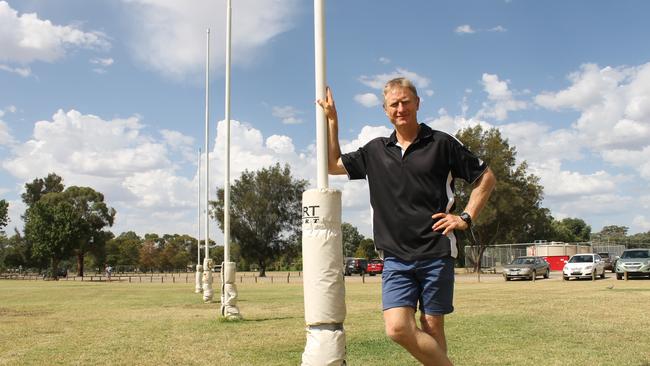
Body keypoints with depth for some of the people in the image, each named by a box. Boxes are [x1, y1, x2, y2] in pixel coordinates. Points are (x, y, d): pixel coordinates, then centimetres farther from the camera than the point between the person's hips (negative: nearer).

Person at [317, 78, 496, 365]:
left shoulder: (441, 144, 2)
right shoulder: (376, 150, 12)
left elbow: (486, 177, 9)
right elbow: (333, 164, 18)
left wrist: (466, 217, 0)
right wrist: (331, 119, 15)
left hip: (436, 253, -2)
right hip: (396, 257, 3)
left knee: (432, 329, 2)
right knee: (398, 328, -11)